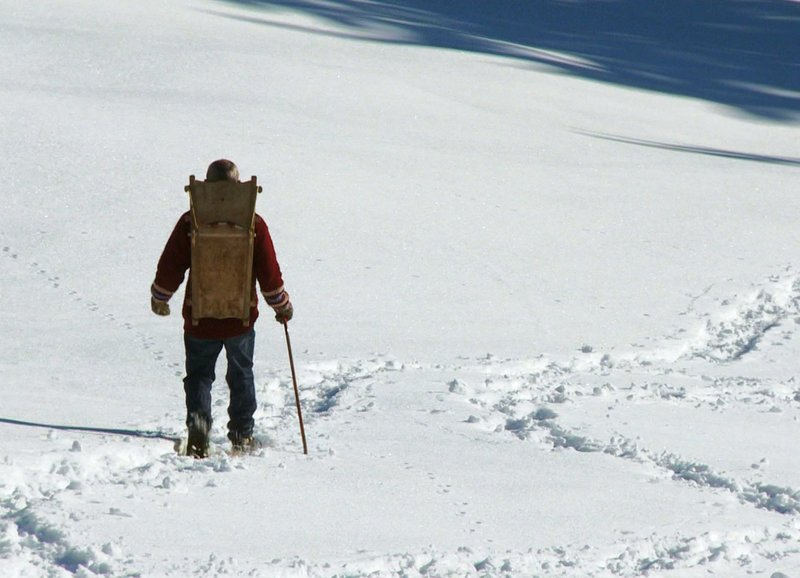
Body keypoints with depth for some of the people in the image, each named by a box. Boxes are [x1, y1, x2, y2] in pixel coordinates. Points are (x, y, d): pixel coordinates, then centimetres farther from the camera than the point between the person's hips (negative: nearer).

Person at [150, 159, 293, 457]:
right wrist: (282, 305, 12)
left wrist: (159, 298, 15)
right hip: (242, 318, 1)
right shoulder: (254, 224, -7)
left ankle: (198, 420, -14)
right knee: (241, 375, 18)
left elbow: (170, 267, -3)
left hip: (199, 318, -1)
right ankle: (242, 434, 21)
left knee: (199, 374, 10)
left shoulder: (190, 222, -8)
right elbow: (269, 271, -3)